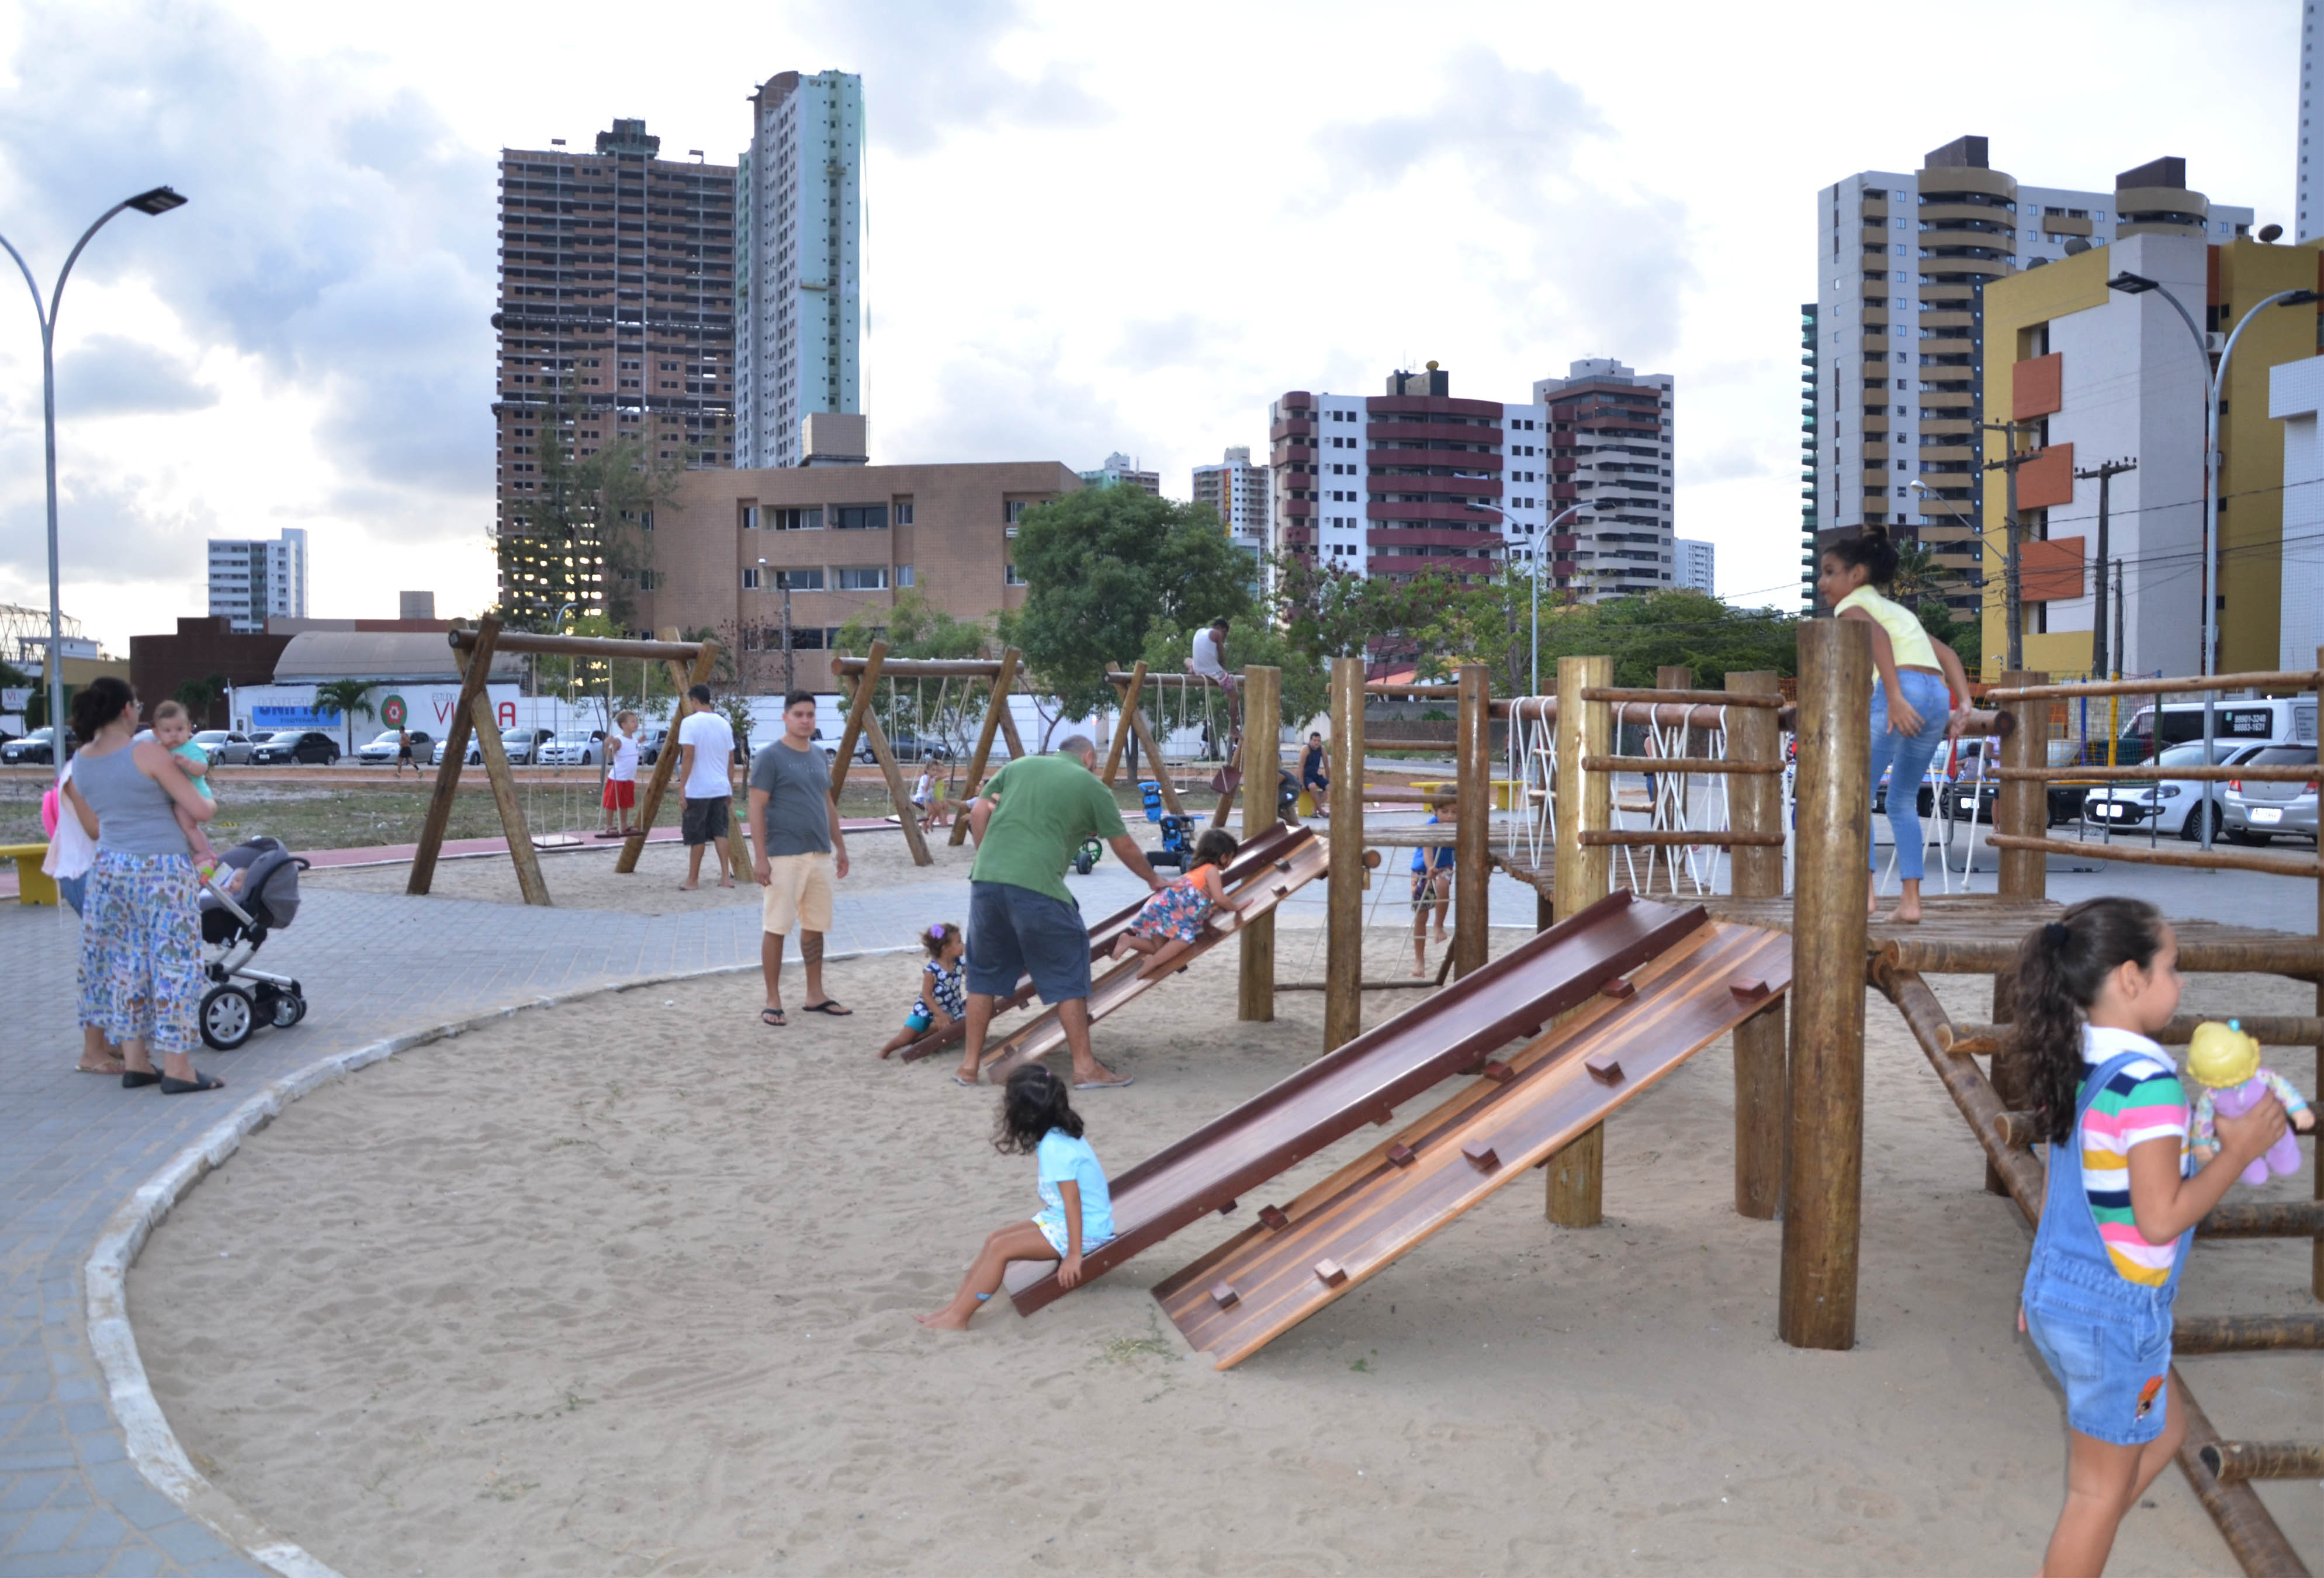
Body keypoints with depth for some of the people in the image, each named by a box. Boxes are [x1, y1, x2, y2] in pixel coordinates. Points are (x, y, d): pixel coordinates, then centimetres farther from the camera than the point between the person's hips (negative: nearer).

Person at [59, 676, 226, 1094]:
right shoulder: (148, 753, -12)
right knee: (172, 962, -2)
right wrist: (212, 804, 12)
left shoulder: (79, 764, 7)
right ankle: (177, 1069, -2)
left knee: (127, 963, 13)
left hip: (109, 869, 6)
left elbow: (94, 828, 17)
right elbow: (199, 811, -10)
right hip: (161, 871, -6)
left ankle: (135, 1062, 16)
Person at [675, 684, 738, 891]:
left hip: (698, 789, -5)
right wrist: (730, 789, 20)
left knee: (696, 836, 3)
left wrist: (682, 787, -16)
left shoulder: (690, 722, -9)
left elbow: (688, 756, -17)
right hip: (721, 788, 6)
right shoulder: (724, 723, 10)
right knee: (719, 831, 11)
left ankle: (693, 880, 11)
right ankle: (726, 876, 3)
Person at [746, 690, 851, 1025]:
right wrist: (760, 856, -16)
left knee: (815, 927, 12)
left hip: (820, 855, 7)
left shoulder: (821, 756, 12)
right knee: (776, 928, 0)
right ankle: (773, 1001, 8)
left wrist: (840, 846, 17)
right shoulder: (769, 757, -8)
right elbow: (757, 808, -11)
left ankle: (815, 996, 21)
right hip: (783, 856, -7)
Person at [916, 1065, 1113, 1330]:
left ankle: (957, 1319, -9)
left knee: (1000, 1248, -15)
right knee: (996, 1237, 5)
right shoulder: (1058, 1135, 4)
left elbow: (1073, 1203, -24)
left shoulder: (1055, 1148, -24)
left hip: (1083, 1229, -10)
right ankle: (956, 1306, 4)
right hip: (1059, 1219, 10)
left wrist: (1074, 1255, -22)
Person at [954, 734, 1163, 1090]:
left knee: (985, 971, 18)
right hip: (1037, 887, -4)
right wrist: (1153, 880, 35)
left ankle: (970, 1064, 23)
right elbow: (1125, 847, 20)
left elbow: (978, 813, 14)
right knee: (1068, 976, 8)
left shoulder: (1019, 766, 21)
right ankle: (1085, 1067, 10)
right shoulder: (1091, 787, 12)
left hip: (986, 878, 4)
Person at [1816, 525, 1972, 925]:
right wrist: (1963, 707, 16)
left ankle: (1866, 891, -14)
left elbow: (1878, 636, -14)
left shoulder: (1852, 604, 10)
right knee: (1903, 802, 18)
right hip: (1938, 697, 8)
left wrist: (1895, 698, -22)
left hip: (1904, 688, -8)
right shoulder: (1899, 610, 33)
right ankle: (1911, 900, 13)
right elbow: (1948, 655, 25)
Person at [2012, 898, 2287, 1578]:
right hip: (2115, 1316, -8)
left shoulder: (2073, 1064, 3)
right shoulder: (2148, 1082, -23)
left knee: (2165, 1429, 28)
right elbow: (2161, 1219, -24)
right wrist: (2239, 1151, -14)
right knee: (2102, 1489, 8)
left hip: (2055, 1293, 8)